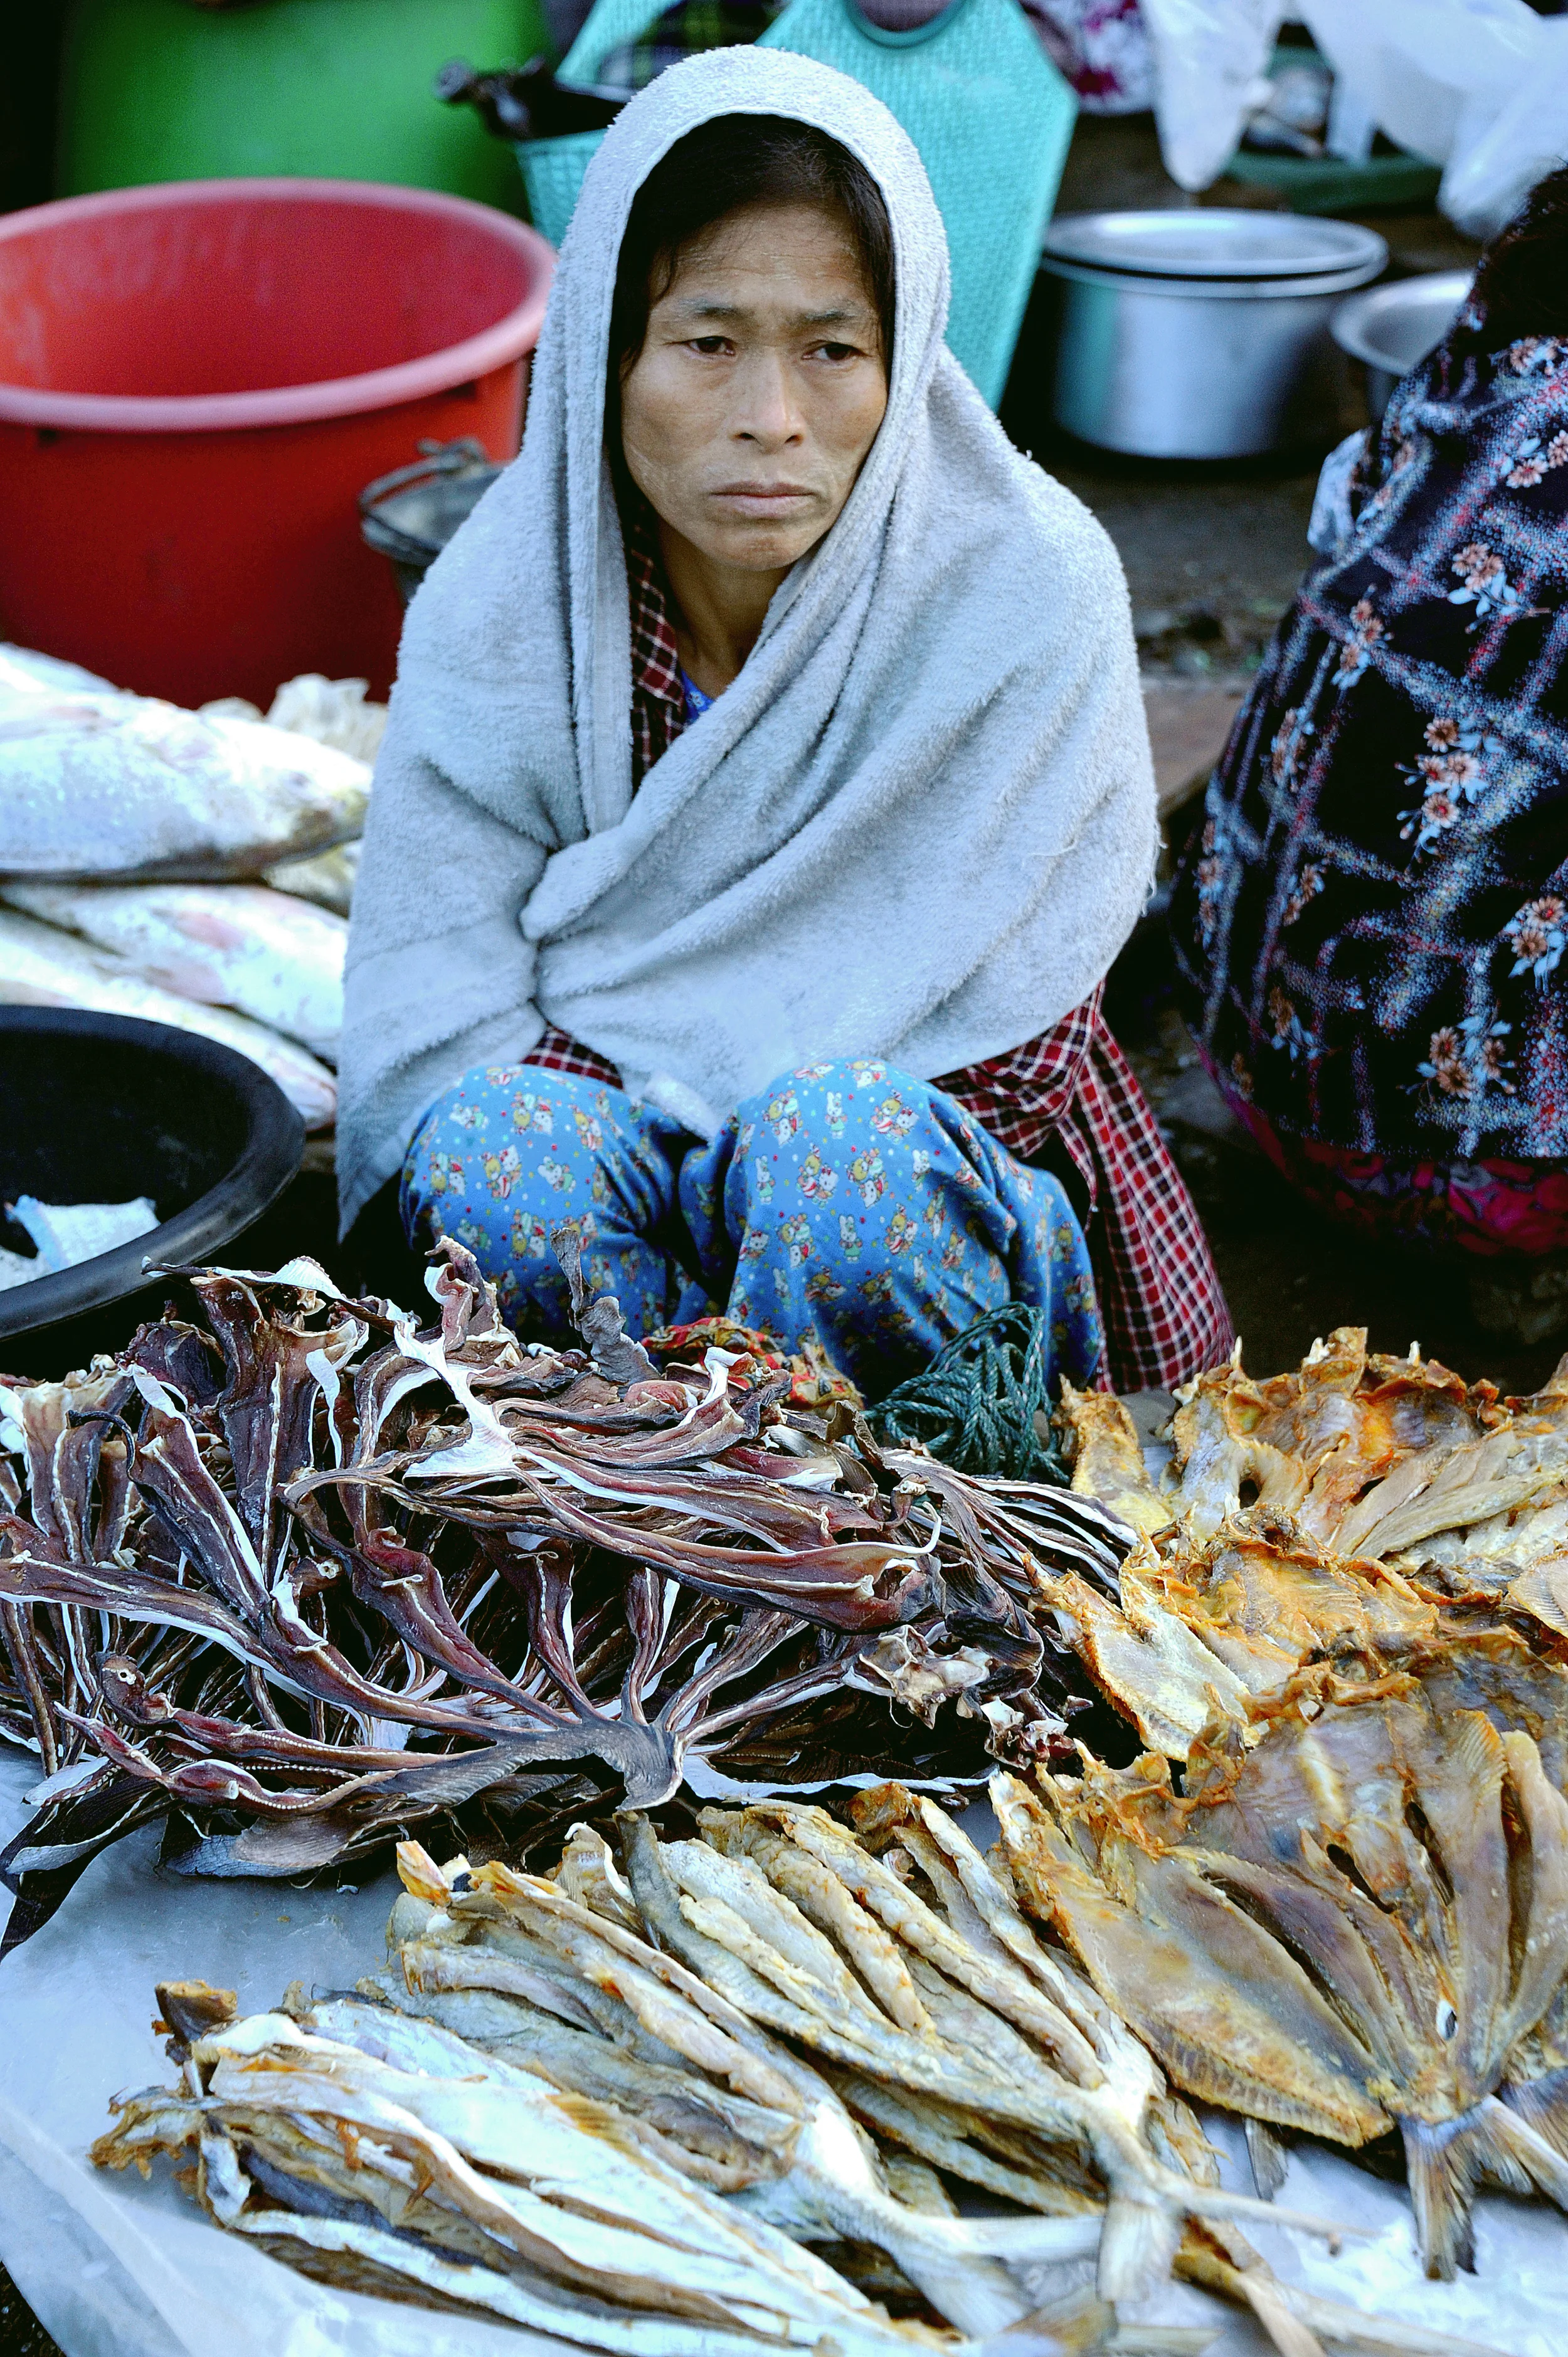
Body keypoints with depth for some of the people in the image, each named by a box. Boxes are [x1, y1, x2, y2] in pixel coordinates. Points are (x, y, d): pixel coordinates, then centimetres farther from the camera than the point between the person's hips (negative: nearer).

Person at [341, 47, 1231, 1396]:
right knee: (489, 1146, -31)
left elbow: (1003, 1054, -12)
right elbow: (437, 1024, -11)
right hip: (606, 1144, 2)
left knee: (840, 1141, -35)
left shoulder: (1030, 592, -15)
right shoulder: (501, 602, -9)